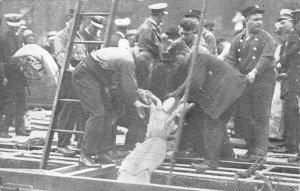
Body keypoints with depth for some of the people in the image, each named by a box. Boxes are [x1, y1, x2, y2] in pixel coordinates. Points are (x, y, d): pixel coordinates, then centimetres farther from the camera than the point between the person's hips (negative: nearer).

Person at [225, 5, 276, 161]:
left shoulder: (267, 39, -1)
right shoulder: (238, 39, 11)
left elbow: (266, 58, -16)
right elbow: (231, 59, 4)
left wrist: (254, 72, -31)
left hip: (263, 80, -4)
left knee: (261, 116, -3)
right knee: (243, 116, 5)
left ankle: (260, 151, 3)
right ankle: (251, 148, 19)